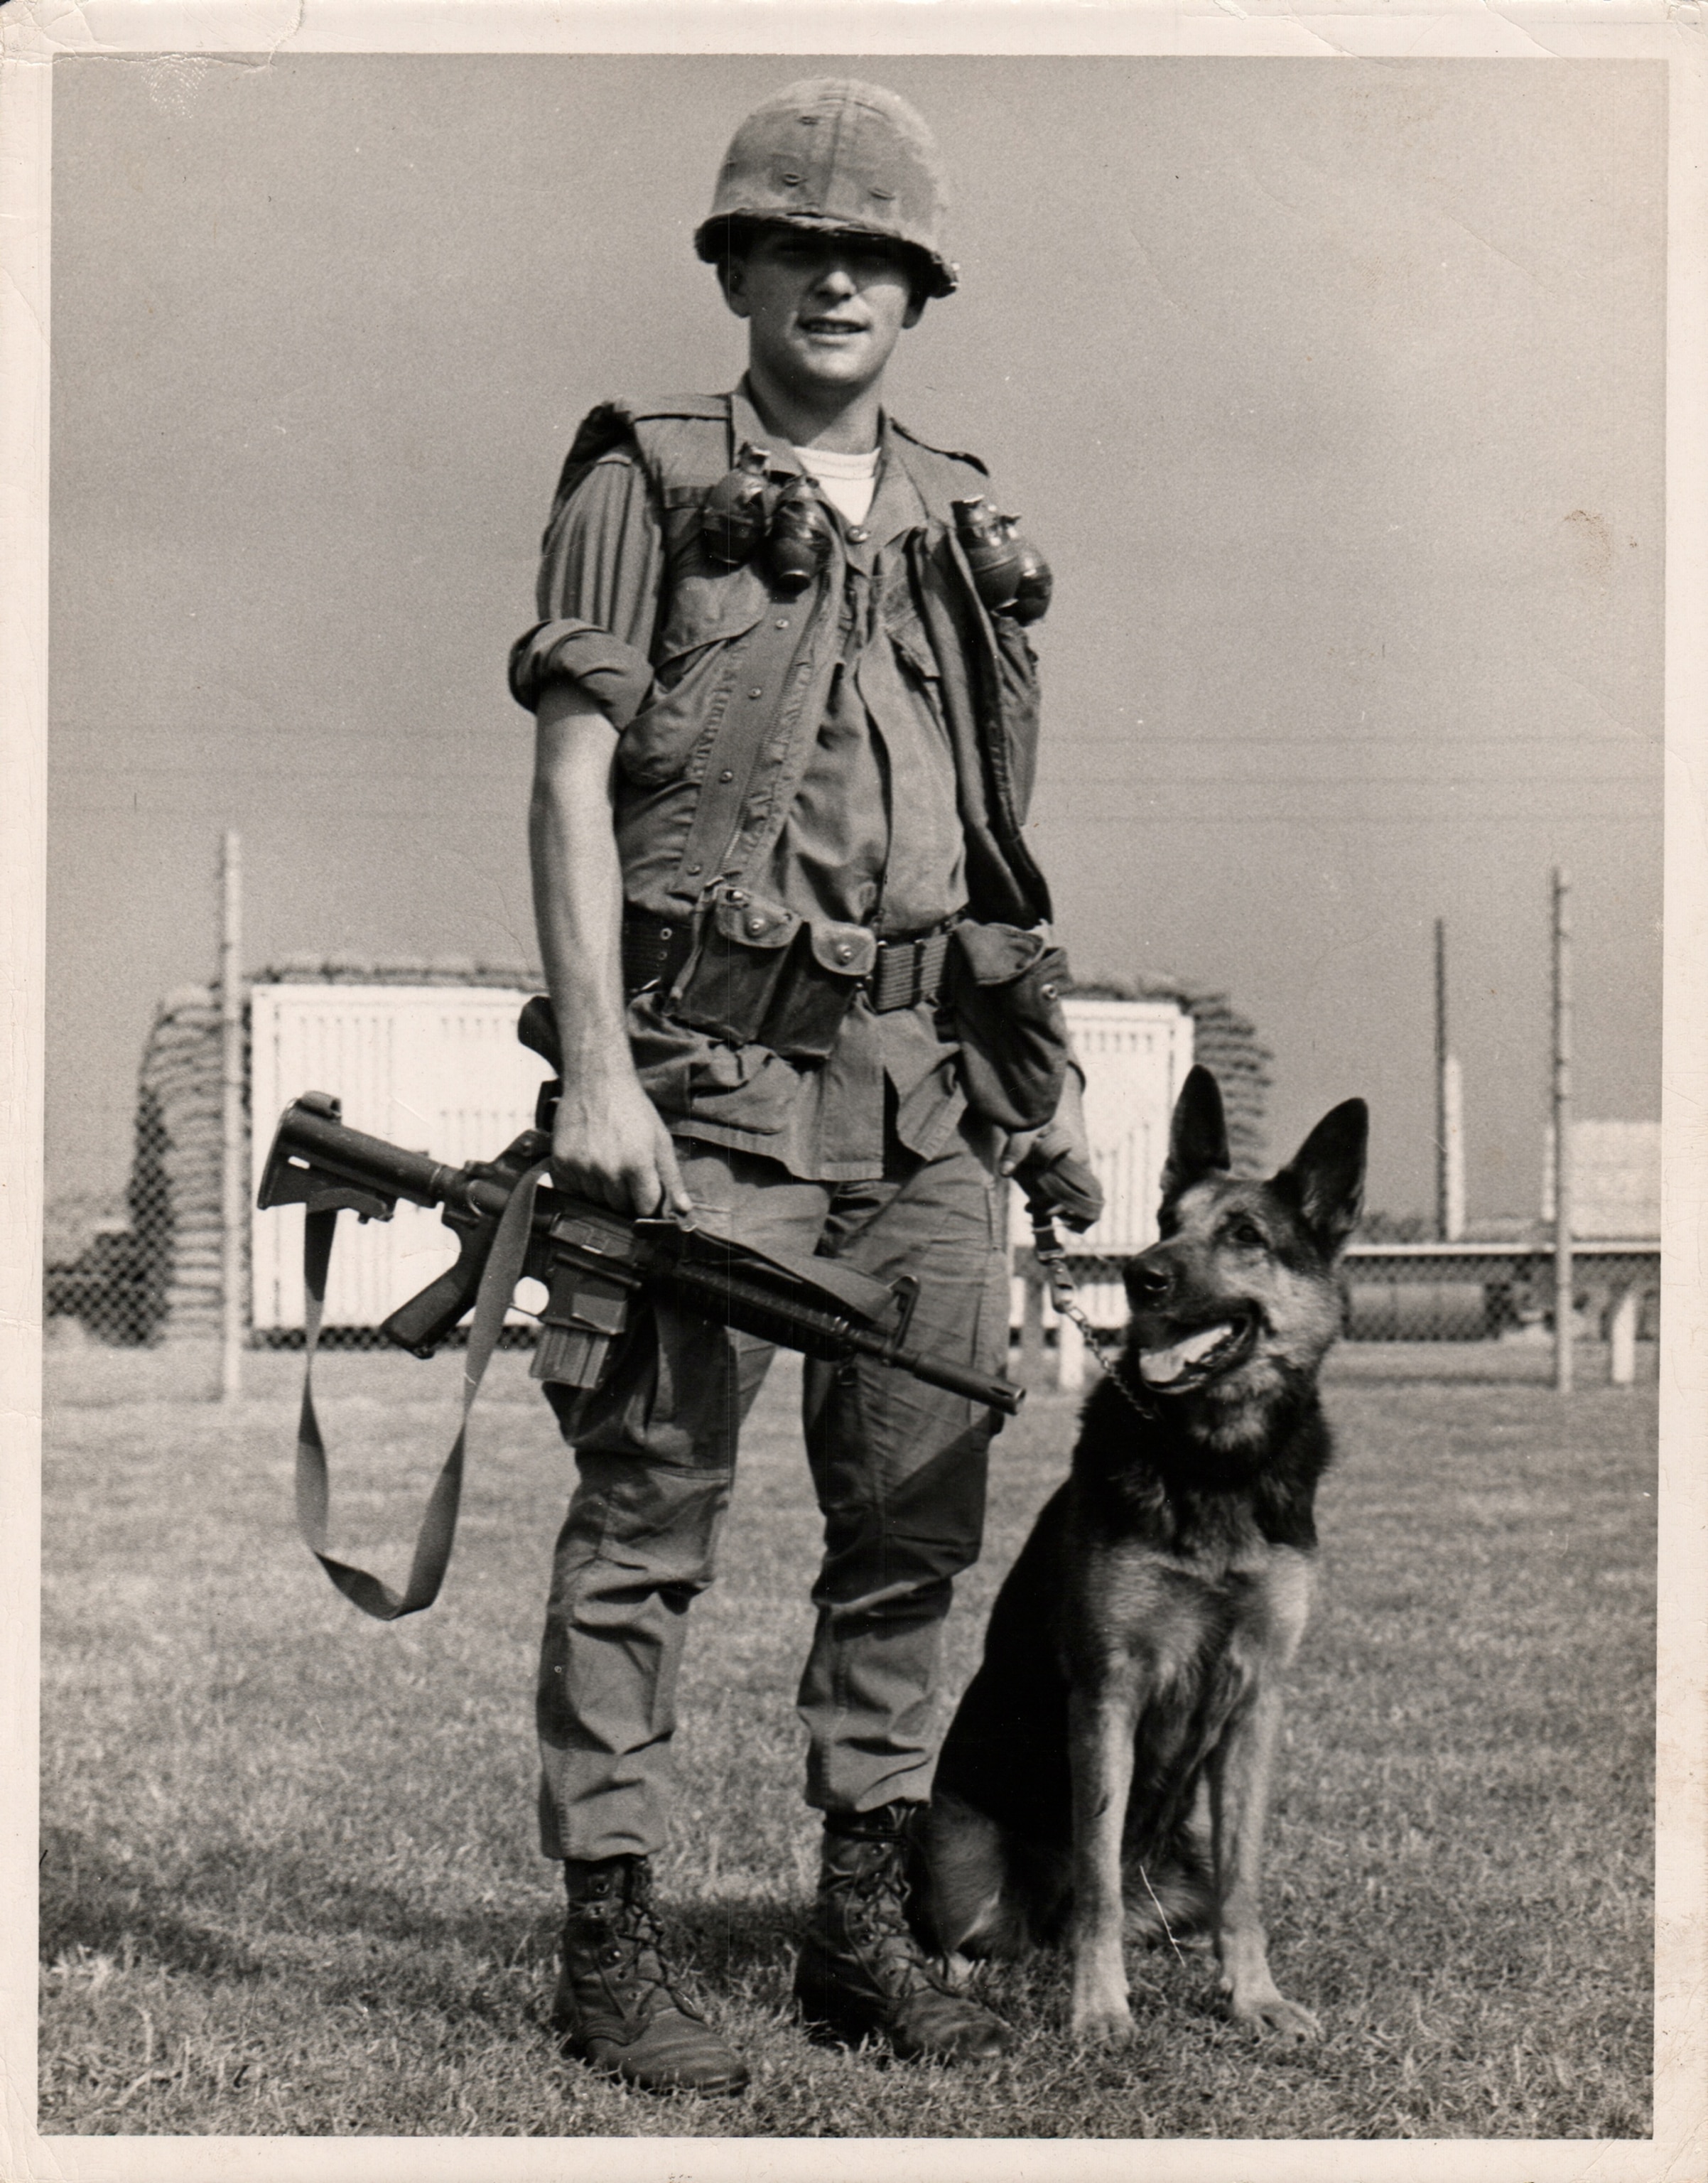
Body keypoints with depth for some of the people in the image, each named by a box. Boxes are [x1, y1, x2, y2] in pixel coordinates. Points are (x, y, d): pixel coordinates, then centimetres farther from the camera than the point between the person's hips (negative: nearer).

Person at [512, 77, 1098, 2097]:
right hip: (716, 1070, -5)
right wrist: (598, 1074, -14)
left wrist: (1050, 1063, 14)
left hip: (930, 1087, 6)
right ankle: (610, 1946, 3)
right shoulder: (646, 484, 2)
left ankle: (865, 1925, 19)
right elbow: (571, 782, -5)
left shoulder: (959, 522, 17)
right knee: (649, 1511, -5)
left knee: (918, 1510, 7)